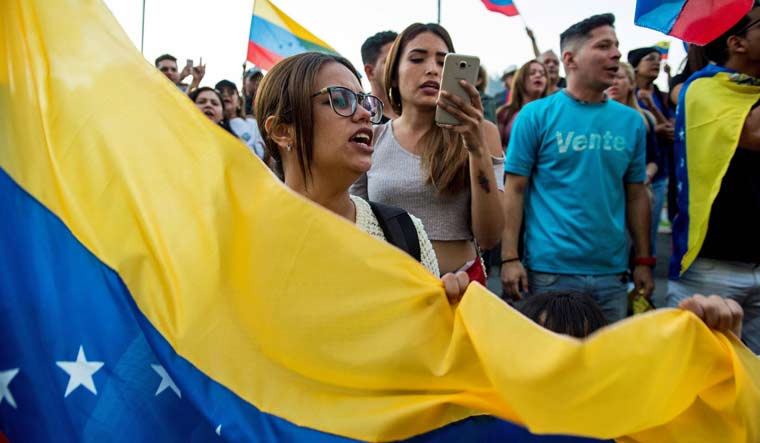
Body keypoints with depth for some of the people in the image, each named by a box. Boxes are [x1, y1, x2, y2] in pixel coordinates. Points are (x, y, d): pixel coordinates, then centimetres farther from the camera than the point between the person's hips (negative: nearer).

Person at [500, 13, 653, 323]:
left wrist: (644, 261, 9)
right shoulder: (536, 115, -5)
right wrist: (509, 258, -11)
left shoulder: (631, 121, 7)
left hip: (612, 272, 4)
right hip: (549, 269, -4)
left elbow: (636, 195, 12)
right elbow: (515, 190, -6)